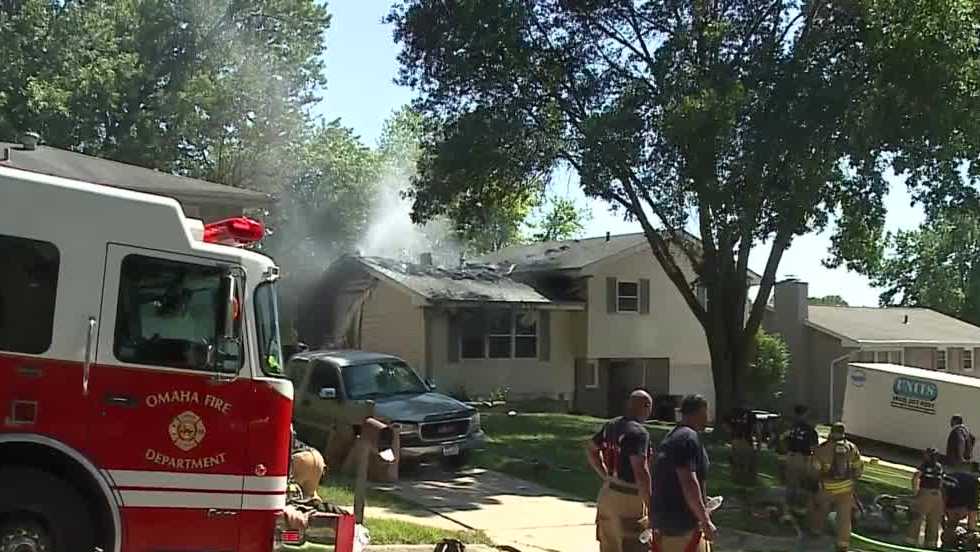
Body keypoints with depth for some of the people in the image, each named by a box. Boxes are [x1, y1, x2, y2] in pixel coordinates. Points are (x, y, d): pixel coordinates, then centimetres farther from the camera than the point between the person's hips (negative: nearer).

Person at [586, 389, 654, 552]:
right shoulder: (638, 432, -19)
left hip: (607, 494, 8)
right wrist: (651, 506, -21)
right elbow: (640, 471, -27)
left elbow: (591, 448, 22)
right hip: (628, 499, -8)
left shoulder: (611, 426, 8)